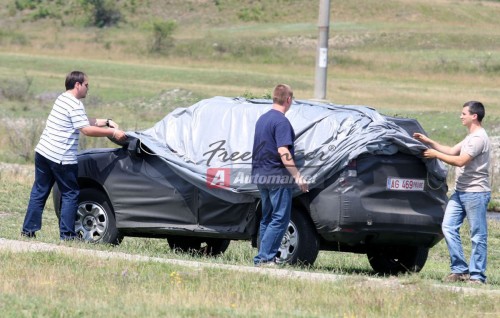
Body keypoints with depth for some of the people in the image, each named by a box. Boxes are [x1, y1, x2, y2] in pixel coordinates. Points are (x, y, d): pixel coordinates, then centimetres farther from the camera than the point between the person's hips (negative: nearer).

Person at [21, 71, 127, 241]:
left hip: (43, 151, 9)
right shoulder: (75, 105, -14)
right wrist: (113, 133, -14)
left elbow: (86, 121, 22)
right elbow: (87, 129, -18)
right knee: (70, 194, 3)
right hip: (61, 158, -9)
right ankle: (67, 234, 3)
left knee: (39, 192, 13)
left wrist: (107, 122, 16)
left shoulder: (63, 99, 17)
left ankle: (28, 230, 12)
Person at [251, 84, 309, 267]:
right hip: (277, 176, -9)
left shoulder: (262, 119, 15)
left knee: (267, 218, 14)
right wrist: (298, 177, -23)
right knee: (280, 219, -6)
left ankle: (262, 258, 12)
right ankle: (266, 257, -13)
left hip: (261, 175, 9)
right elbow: (283, 152, -22)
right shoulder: (281, 121, -14)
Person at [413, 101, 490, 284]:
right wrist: (429, 143, 16)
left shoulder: (479, 138, -15)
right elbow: (452, 151, 22)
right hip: (460, 191, 10)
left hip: (475, 193, -10)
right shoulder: (470, 137, 18)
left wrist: (436, 154, -12)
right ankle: (459, 270, 9)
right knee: (449, 227, 4)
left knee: (478, 235, -4)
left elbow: (460, 161, -20)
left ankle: (477, 275, -1)